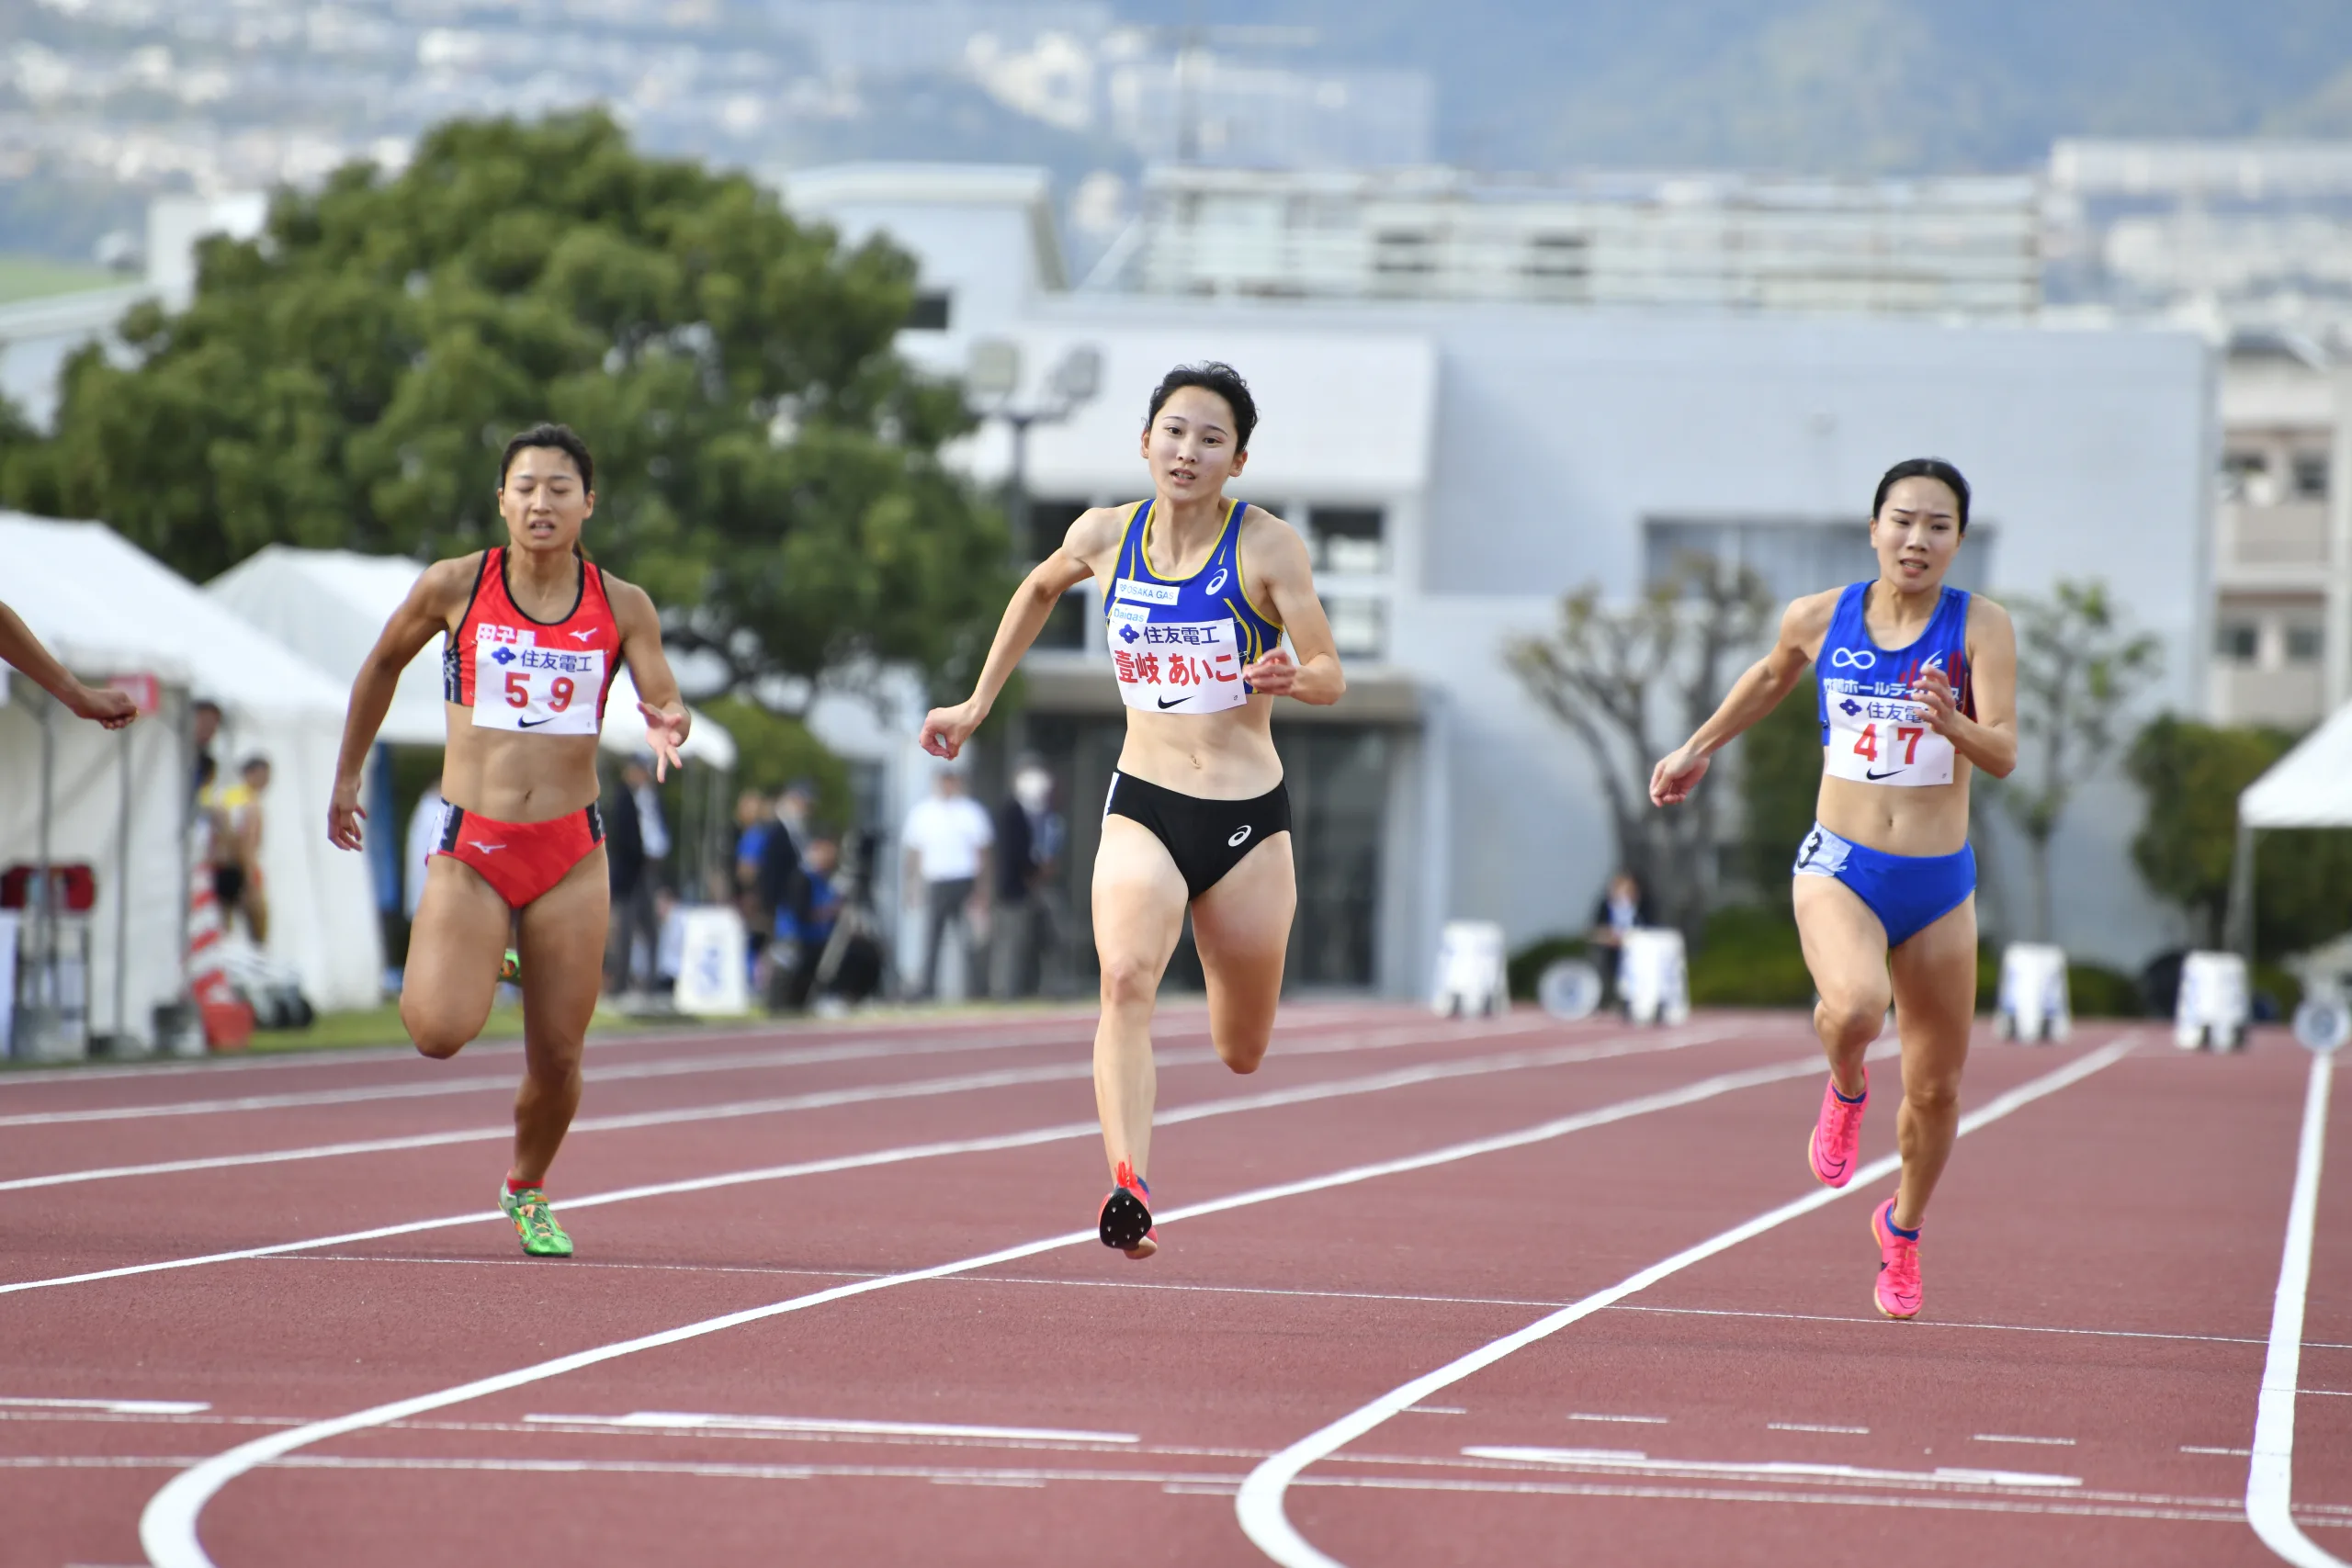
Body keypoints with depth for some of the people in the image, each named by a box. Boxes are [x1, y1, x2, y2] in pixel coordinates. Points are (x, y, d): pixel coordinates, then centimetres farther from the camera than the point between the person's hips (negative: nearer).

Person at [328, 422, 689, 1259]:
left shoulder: (622, 607, 1)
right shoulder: (454, 587, -2)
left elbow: (667, 703, 4)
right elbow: (382, 665, 13)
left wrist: (668, 726, -22)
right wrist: (347, 776, 18)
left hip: (571, 851, 1)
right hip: (471, 847, -1)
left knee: (557, 1057, 3)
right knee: (439, 1032, -18)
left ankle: (527, 1189, 32)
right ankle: (464, 968, 19)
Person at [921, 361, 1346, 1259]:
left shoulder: (1266, 546, -8)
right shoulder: (1104, 537, 1)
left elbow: (1331, 678, -7)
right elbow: (1042, 588, 23)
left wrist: (1289, 676, -30)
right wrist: (978, 704, 25)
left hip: (1248, 819, -1)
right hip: (1143, 811, 1)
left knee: (1240, 1053, 14)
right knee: (1126, 979, -30)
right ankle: (1128, 1186, -42)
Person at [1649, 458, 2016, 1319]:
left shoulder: (1980, 626, -8)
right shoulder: (1820, 618, -2)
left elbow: (2004, 755, -17)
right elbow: (1773, 674, 21)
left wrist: (1956, 727, -38)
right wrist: (1699, 748, 29)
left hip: (1940, 884, 1)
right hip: (1838, 867, 0)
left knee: (1936, 1088, 10)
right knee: (1854, 1007, -33)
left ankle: (1903, 1229, 41)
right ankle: (1845, 1088, 4)